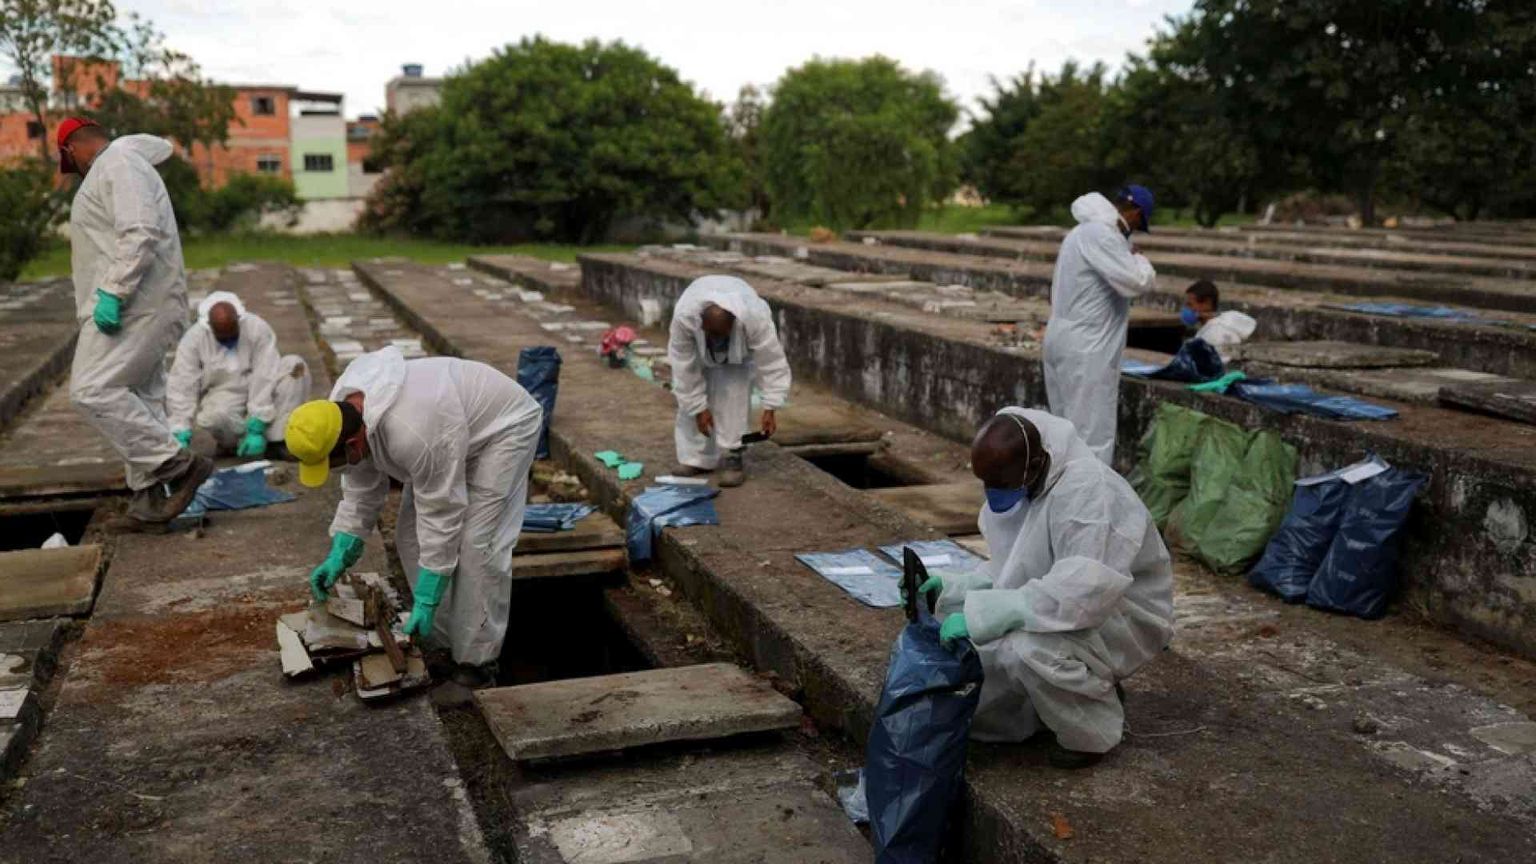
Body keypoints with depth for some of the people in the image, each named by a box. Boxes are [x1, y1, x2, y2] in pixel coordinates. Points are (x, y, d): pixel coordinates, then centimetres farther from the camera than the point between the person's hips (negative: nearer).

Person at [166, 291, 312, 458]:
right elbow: (181, 388, -12)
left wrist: (256, 430, -26)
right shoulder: (193, 339, -8)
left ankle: (277, 441, -26)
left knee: (295, 365, -21)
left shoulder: (258, 329, -12)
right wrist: (181, 433, -24)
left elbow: (264, 380, -18)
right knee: (215, 416, -38)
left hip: (258, 398, 2)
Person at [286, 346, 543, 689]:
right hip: (450, 427, 9)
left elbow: (440, 514, -31)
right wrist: (339, 554, -7)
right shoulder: (343, 414, -14)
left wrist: (426, 599, -26)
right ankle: (440, 642, 15)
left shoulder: (412, 432, -40)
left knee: (477, 544, -15)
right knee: (411, 536, 4)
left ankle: (476, 660, -6)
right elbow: (360, 490, -1)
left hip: (500, 425, -9)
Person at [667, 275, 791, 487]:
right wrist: (698, 408, -23)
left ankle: (732, 458, -12)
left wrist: (770, 408, -33)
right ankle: (696, 457, 5)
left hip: (741, 346, -2)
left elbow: (771, 362, -33)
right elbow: (684, 368, -28)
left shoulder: (755, 317, -43)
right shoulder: (683, 316, -40)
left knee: (733, 393, -19)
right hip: (698, 345, 2)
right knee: (690, 401, -7)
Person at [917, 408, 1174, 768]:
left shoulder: (1088, 490, -30)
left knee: (1029, 648, -36)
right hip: (1056, 611, 8)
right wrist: (952, 587, -10)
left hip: (1122, 616, -8)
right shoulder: (1017, 485, -3)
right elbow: (1008, 571, 8)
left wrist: (981, 615, -39)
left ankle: (1093, 733, -6)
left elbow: (1086, 590, -40)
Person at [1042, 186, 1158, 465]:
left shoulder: (1084, 231, 17)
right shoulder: (1101, 235, -18)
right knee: (1092, 433, -5)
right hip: (1086, 351, -10)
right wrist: (1138, 258, -2)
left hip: (1066, 342, 10)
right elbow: (1137, 282, -21)